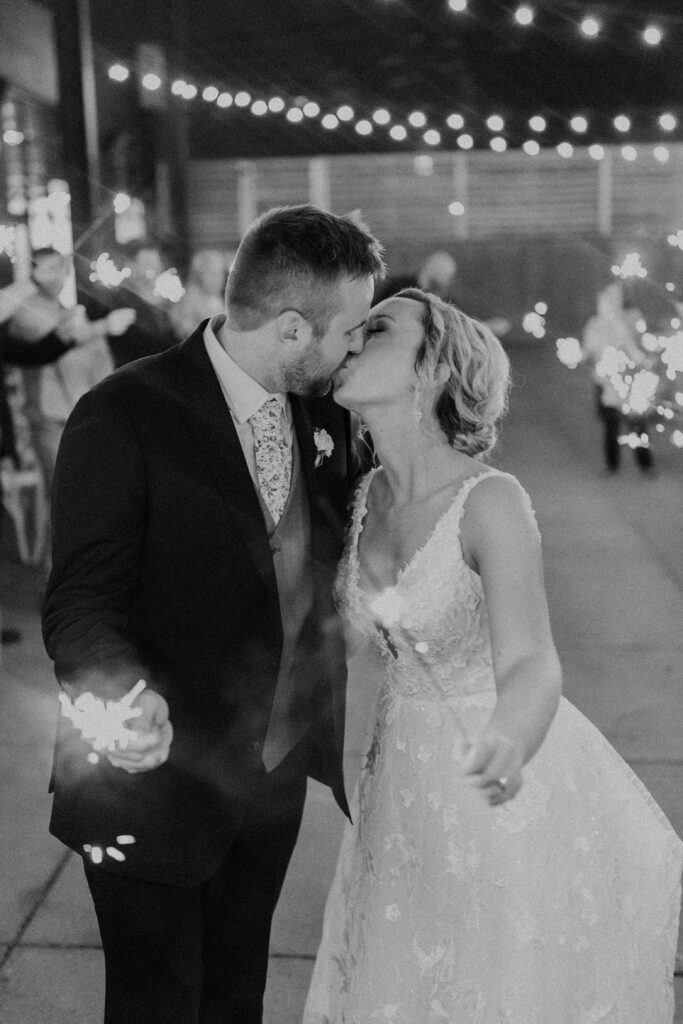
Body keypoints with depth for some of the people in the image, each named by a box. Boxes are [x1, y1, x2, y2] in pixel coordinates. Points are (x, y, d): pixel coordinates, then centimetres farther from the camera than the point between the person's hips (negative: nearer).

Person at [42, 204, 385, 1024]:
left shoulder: (323, 414, -2)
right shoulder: (122, 419, -22)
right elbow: (79, 605, -23)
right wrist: (126, 698, -42)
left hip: (272, 777, 6)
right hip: (156, 779, -6)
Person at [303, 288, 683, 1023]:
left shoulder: (491, 502, -22)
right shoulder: (365, 496, -3)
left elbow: (531, 663, -31)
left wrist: (508, 742, -52)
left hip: (506, 796, -5)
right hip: (407, 788, 6)